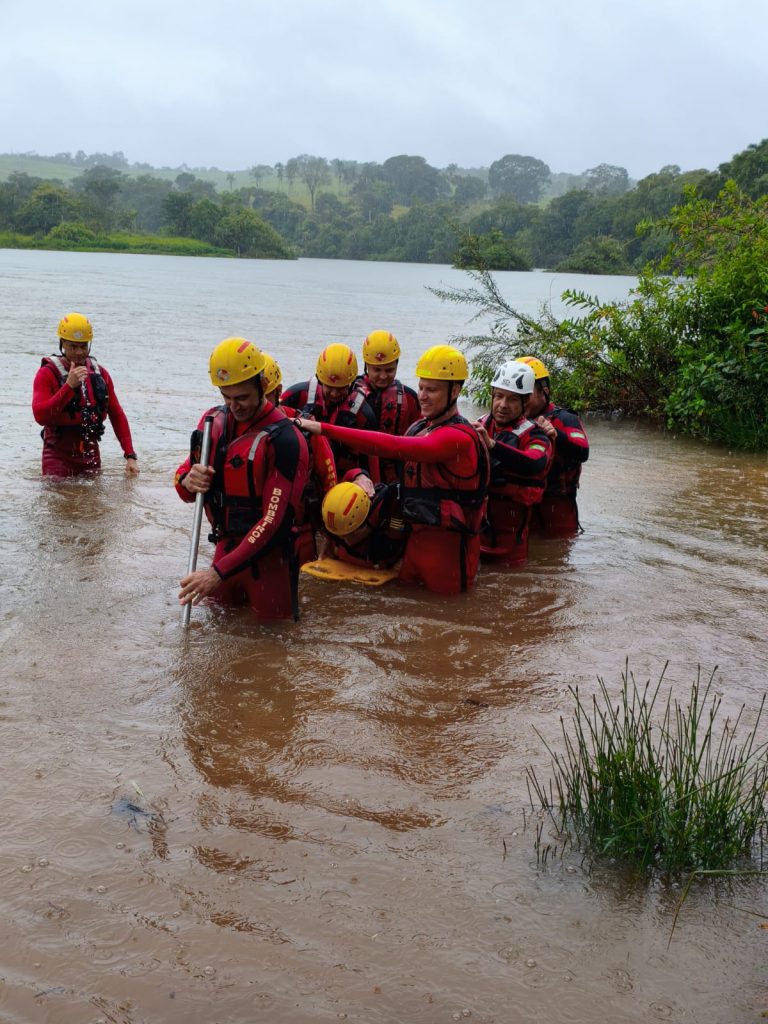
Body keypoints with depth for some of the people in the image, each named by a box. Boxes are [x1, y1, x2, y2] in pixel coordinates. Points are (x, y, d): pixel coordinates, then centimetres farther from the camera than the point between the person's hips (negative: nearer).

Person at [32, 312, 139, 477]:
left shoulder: (100, 373, 8)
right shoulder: (48, 373, -7)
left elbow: (117, 415, 9)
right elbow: (40, 416, -20)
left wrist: (130, 455, 1)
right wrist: (69, 386, -27)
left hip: (90, 455, 4)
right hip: (58, 456, -4)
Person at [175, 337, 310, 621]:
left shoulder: (284, 440, -22)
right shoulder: (214, 420, 0)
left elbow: (274, 522, -24)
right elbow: (183, 475, 8)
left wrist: (220, 572, -27)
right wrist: (187, 481, -19)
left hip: (268, 553, -6)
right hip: (226, 542, 6)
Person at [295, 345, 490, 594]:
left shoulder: (458, 437, -21)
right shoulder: (420, 427, 9)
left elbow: (392, 447, -31)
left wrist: (324, 429, -32)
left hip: (449, 545, -8)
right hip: (416, 536, 8)